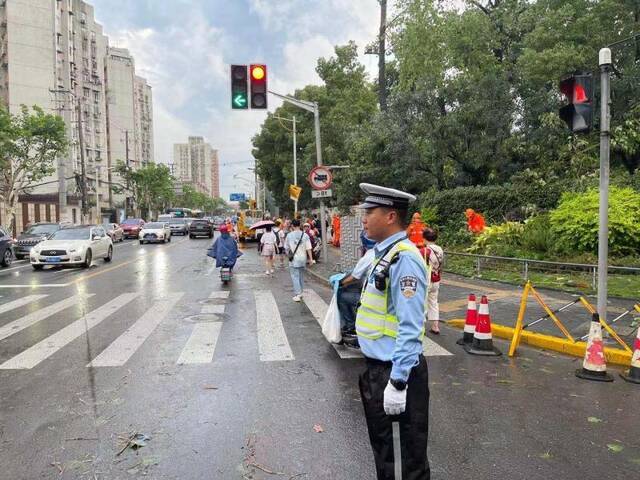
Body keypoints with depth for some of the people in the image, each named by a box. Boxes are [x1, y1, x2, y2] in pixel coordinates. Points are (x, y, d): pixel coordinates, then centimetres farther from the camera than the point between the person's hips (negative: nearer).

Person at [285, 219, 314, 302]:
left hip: (293, 259, -2)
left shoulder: (289, 235, -6)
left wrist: (289, 255, 22)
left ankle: (297, 295, -9)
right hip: (303, 259, 2)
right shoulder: (305, 235, -4)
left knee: (295, 277, 0)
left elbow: (286, 247, 5)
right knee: (301, 276, 18)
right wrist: (311, 259, 0)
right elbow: (308, 248, -6)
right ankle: (300, 292, 26)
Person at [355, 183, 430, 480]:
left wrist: (397, 382, -25)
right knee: (383, 446, 25)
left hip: (395, 371, -10)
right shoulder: (384, 253, 9)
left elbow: (409, 328, -25)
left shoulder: (403, 259, -22)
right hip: (378, 367, 10)